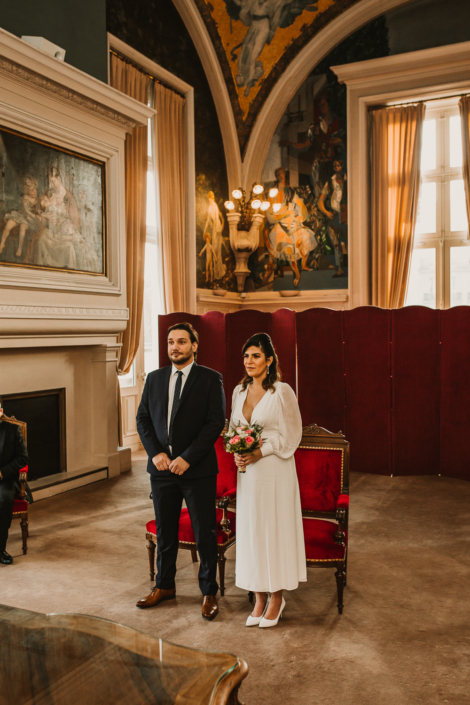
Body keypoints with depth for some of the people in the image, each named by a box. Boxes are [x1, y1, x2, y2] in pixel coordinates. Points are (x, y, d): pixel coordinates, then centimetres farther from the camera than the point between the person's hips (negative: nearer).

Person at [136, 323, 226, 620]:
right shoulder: (155, 378, 9)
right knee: (165, 531, 16)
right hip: (162, 467, 4)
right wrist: (156, 452, -6)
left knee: (205, 533, 5)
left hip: (198, 470, -4)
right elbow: (143, 418, 9)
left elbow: (216, 423, -11)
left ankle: (209, 592, 22)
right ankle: (165, 586, 34)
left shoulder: (210, 379, -5)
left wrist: (187, 458, -16)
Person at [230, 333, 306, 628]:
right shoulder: (240, 391, 7)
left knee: (275, 530, 3)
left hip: (275, 470, -6)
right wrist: (238, 453, -2)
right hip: (247, 471, 6)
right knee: (250, 531, 9)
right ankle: (260, 598, 23)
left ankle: (277, 598, 19)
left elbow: (291, 434, -9)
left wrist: (260, 452, -17)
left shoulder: (282, 391, -10)